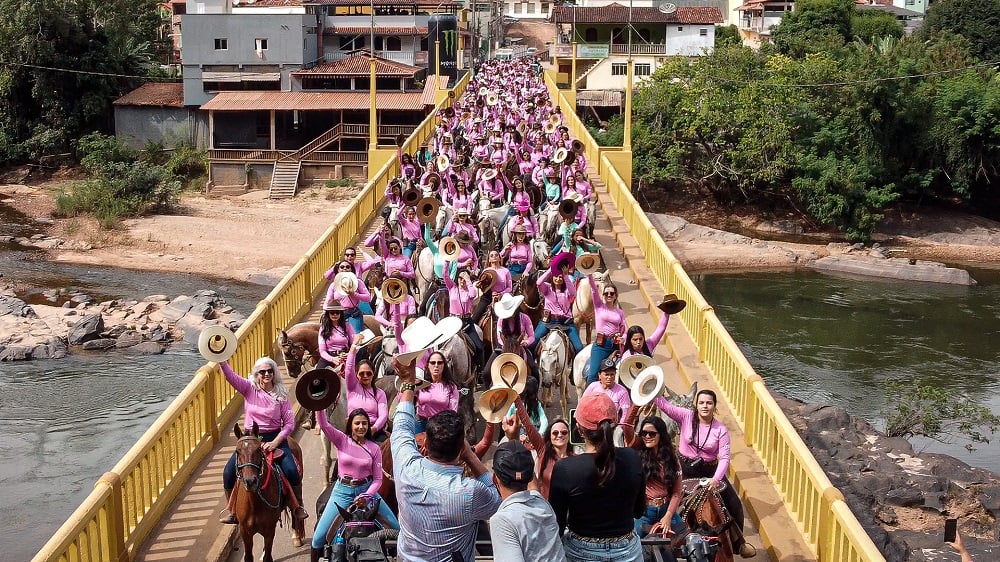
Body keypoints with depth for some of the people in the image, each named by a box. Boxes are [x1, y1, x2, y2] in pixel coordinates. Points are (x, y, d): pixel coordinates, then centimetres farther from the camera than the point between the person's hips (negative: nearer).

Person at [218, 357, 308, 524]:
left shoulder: (281, 394, -1)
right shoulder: (249, 388, 0)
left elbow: (289, 423, -4)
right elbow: (230, 376, -17)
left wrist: (274, 443, -16)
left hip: (275, 438, -1)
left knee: (291, 471, -21)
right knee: (229, 472, -14)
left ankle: (298, 507, 2)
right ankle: (230, 509, 7)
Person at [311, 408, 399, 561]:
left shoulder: (374, 448, -3)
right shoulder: (341, 440, -5)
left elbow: (377, 479, -3)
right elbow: (323, 424, -22)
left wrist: (366, 496, -19)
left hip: (367, 490, 1)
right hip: (343, 491, -1)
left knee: (396, 528, -1)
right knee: (319, 536, -5)